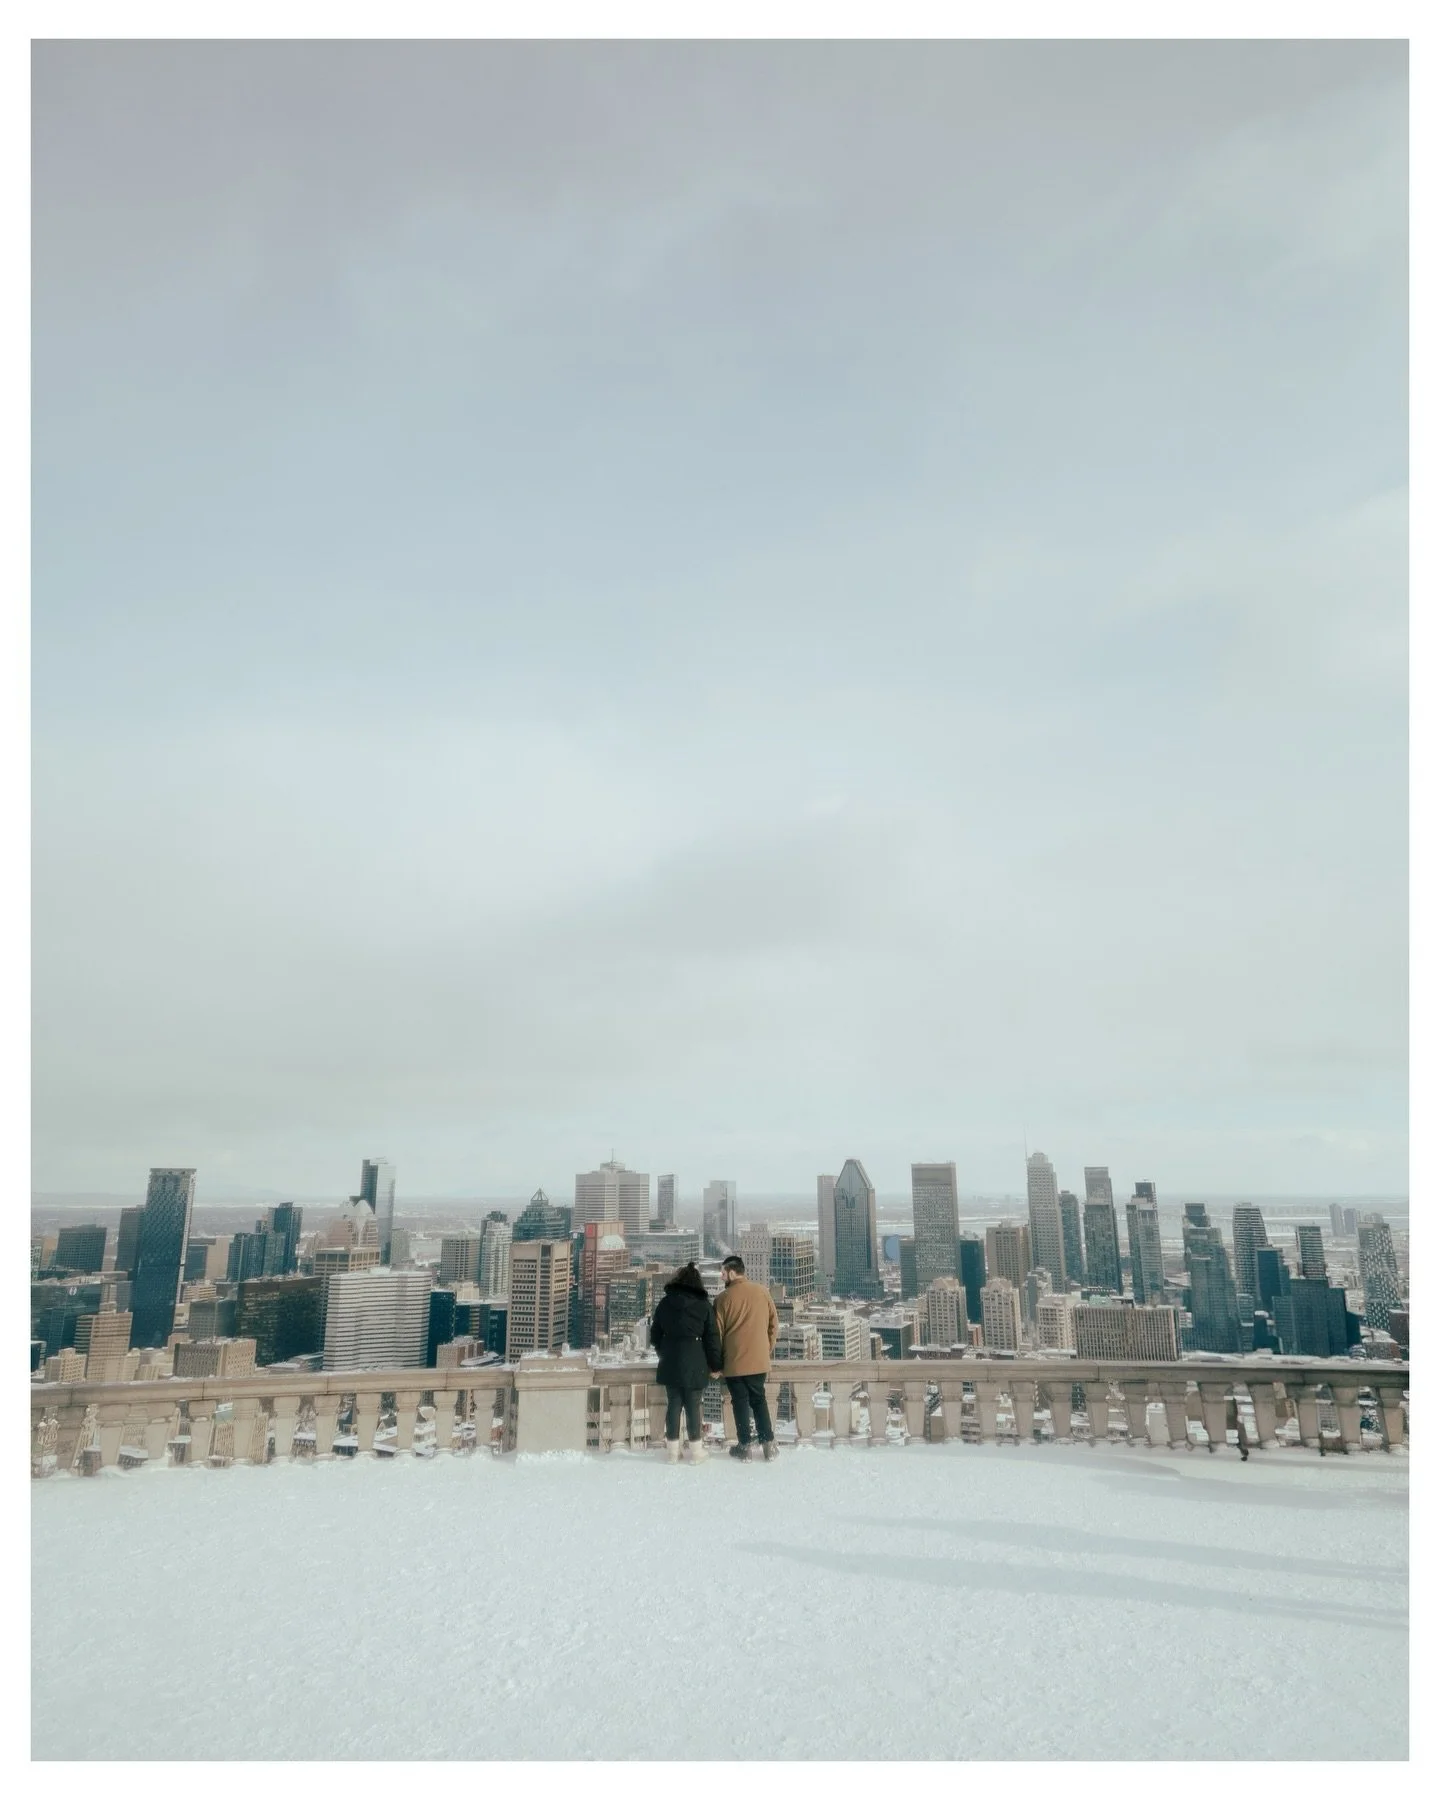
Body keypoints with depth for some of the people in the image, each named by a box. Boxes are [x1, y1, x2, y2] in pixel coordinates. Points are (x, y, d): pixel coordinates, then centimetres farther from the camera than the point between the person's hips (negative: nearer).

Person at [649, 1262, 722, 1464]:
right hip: (694, 1365, -3)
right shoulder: (704, 1306, -4)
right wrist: (715, 1366, 4)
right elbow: (712, 1338, -4)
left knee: (673, 1404, 9)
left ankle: (673, 1450, 13)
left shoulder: (665, 1303, 4)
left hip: (670, 1364, 3)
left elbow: (655, 1334, 12)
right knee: (693, 1406, 4)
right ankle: (696, 1451, 8)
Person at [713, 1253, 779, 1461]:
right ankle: (768, 1444, 12)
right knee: (759, 1400, 15)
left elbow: (717, 1332, -5)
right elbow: (774, 1323, 6)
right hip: (759, 1360, 3)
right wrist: (768, 1349, 17)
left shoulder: (724, 1298, -10)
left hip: (734, 1362, -3)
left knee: (740, 1403, 8)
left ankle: (745, 1447, 11)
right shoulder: (762, 1292, 0)